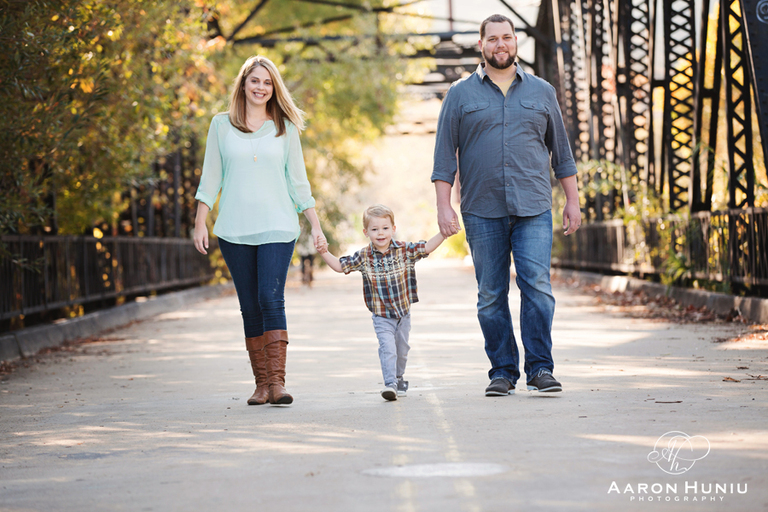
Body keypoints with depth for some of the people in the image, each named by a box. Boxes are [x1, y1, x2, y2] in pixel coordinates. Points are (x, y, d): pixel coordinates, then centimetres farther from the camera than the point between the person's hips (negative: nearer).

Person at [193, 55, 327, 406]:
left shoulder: (285, 128, 8)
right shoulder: (221, 125, 8)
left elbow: (298, 181, 11)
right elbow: (210, 178, 9)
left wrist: (315, 226, 7)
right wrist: (200, 223, 2)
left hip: (277, 228, -1)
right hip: (234, 229, 1)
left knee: (271, 298, -15)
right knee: (250, 307, 2)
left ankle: (277, 381, -17)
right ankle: (262, 384, 8)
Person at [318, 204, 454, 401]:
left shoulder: (405, 250, -5)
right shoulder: (364, 257, -7)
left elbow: (427, 248, -4)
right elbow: (340, 266, -1)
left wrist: (444, 233, -15)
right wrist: (324, 252, -12)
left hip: (403, 312, 2)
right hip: (381, 315, -2)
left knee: (401, 349, 15)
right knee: (387, 347, -18)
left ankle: (398, 379, 36)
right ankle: (390, 384, -21)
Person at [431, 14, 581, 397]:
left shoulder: (541, 92, 13)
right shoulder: (461, 95, 8)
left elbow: (561, 150, 16)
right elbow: (445, 154, 5)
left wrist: (572, 199, 11)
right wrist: (443, 205, -3)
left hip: (533, 209, 0)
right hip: (482, 212, 0)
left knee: (537, 286, -10)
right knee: (491, 296, 2)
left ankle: (540, 368, -6)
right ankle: (502, 372, 9)